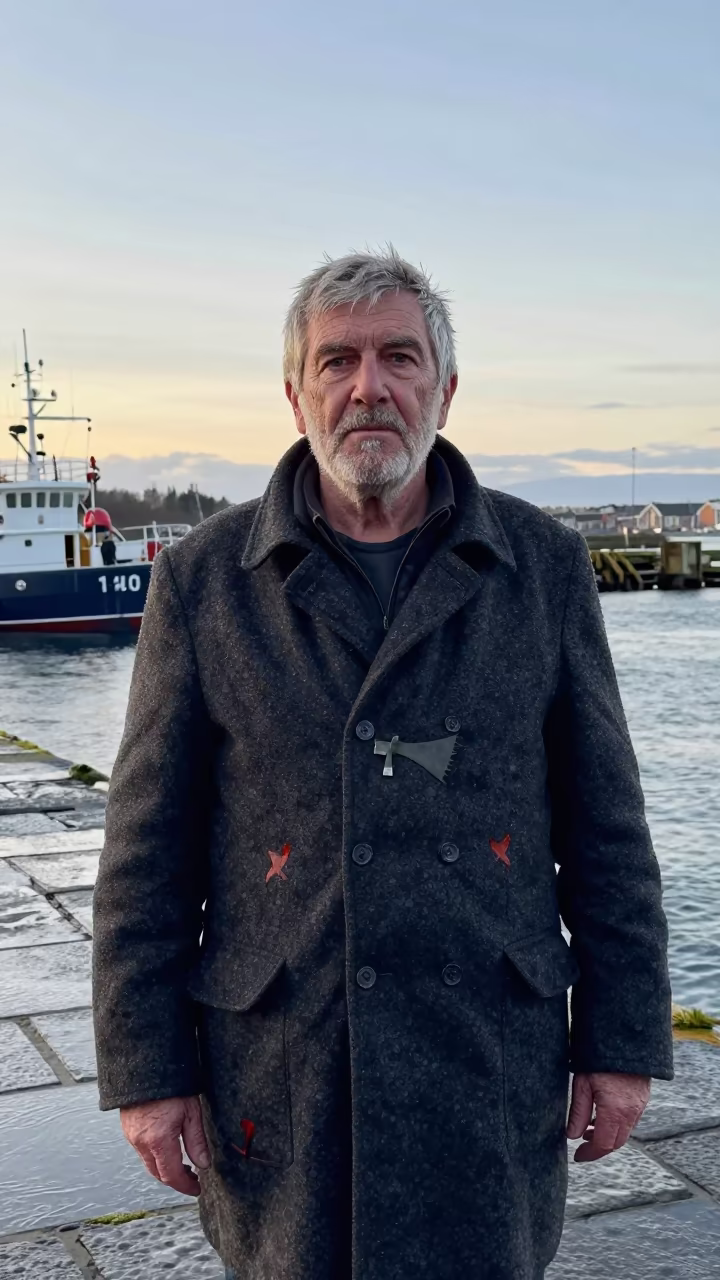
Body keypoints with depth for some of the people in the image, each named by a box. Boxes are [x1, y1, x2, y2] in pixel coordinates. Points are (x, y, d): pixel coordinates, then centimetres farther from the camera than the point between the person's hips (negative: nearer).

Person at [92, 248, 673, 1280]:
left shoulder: (542, 565, 0)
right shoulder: (204, 580, -2)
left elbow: (604, 820, 2)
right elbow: (149, 849, -1)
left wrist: (623, 1040, 1)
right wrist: (146, 1068, -3)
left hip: (491, 1055, 1)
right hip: (277, 1067, 0)